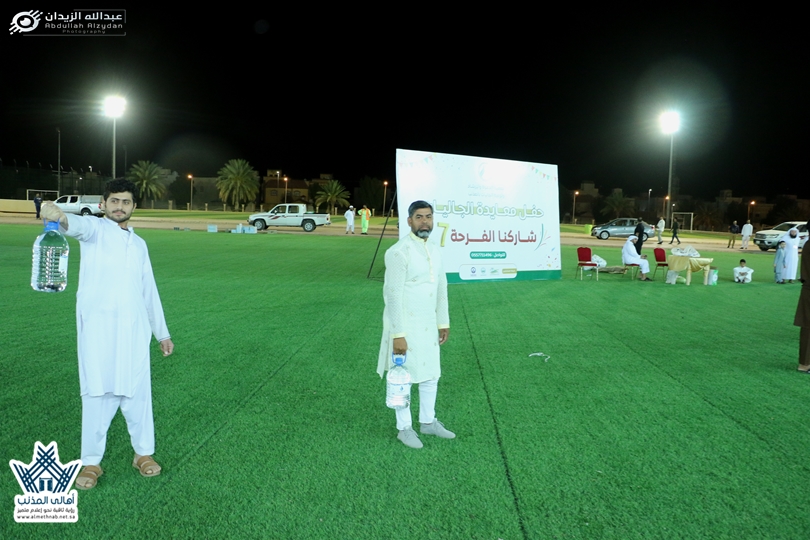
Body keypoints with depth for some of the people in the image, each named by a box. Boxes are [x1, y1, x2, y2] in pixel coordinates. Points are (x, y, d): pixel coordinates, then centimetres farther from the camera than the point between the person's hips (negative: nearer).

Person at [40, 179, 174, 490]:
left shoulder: (139, 244, 17)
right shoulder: (95, 229, 3)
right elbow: (80, 225, -24)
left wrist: (162, 333, 22)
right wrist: (60, 217, -49)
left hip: (134, 327, 4)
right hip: (98, 326, -4)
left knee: (137, 392, 7)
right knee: (98, 394, 1)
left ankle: (143, 453, 22)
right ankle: (91, 462, 15)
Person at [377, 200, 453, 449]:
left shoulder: (434, 250, 6)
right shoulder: (399, 252, -18)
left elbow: (441, 288, 13)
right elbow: (393, 295, -20)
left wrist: (443, 322, 14)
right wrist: (398, 334, -21)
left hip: (428, 325, 8)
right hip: (405, 326, -8)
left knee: (431, 374, 18)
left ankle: (428, 422, 36)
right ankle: (404, 428, 23)